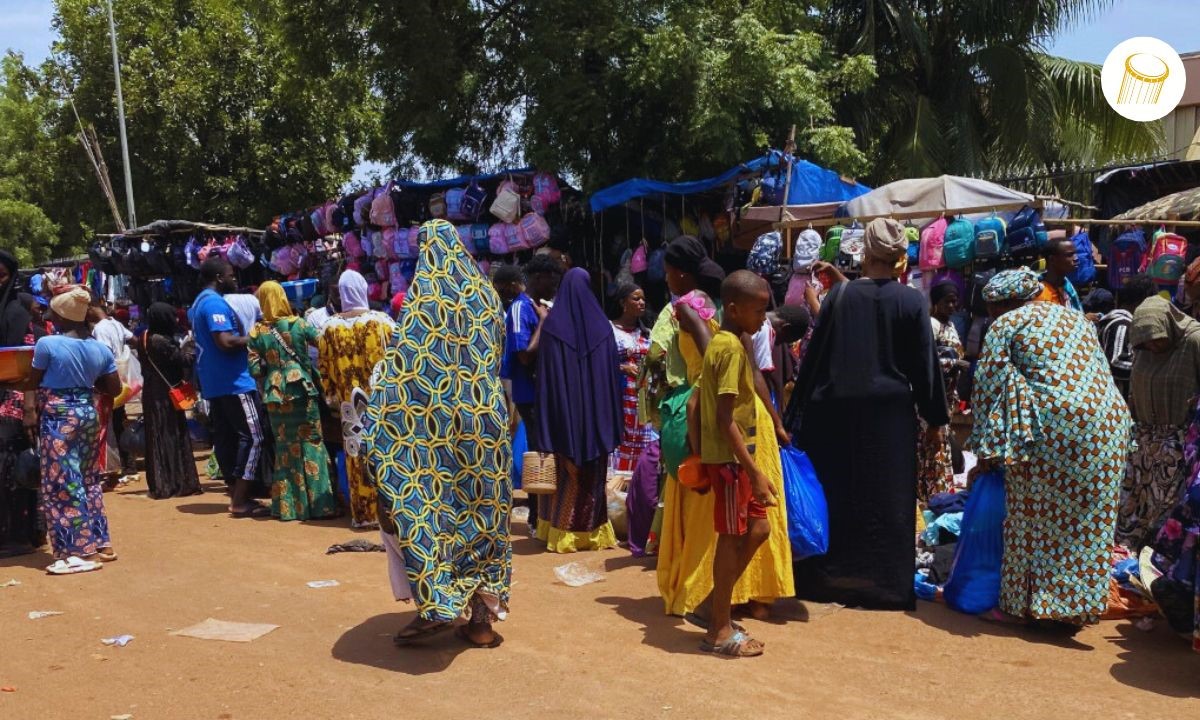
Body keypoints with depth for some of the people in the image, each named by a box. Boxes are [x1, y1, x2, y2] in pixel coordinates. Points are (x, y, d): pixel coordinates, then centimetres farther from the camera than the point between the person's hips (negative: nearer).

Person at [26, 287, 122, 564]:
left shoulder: (47, 344, -11)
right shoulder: (100, 348, 2)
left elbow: (33, 382, -3)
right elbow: (114, 389, 8)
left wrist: (30, 411, 6)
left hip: (58, 417, -6)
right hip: (88, 413, 6)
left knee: (61, 484, 1)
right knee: (89, 481, 16)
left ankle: (80, 548, 1)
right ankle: (101, 543, 18)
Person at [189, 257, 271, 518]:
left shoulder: (199, 302, 18)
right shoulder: (216, 303, -15)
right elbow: (226, 342, -25)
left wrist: (244, 336, 18)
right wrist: (252, 337, -10)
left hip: (214, 383, 11)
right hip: (233, 381, -11)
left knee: (225, 437, 10)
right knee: (253, 436, -9)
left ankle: (237, 494, 15)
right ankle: (241, 501, -10)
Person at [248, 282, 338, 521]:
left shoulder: (257, 333, 0)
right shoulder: (298, 324, -4)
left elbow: (254, 370, -2)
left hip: (275, 396, 2)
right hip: (303, 391, -2)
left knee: (285, 447, 11)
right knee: (312, 443, 5)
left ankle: (288, 505, 15)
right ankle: (319, 503, 5)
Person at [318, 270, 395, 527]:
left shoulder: (330, 327, 1)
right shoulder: (382, 321, -5)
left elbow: (324, 368, 6)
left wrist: (332, 395, 17)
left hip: (350, 405, 2)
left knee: (357, 457, 7)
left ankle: (363, 513, 11)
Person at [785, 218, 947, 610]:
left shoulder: (839, 294, -3)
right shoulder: (912, 301, -5)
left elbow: (814, 354, -1)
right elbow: (925, 362, -2)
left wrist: (798, 412, 6)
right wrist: (935, 418, 7)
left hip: (835, 411, 1)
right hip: (890, 414, -1)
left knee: (835, 496, 11)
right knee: (886, 500, 8)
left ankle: (825, 578, 19)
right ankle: (885, 583, 15)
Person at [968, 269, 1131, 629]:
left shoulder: (1005, 326, 2)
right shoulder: (1073, 316, 21)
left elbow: (989, 386, -2)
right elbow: (1100, 371, 21)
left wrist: (987, 448, 1)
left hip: (1052, 428, -6)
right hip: (1107, 424, 7)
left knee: (1034, 518, 4)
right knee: (1088, 520, 11)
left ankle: (1019, 604, 11)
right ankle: (1071, 606, 19)